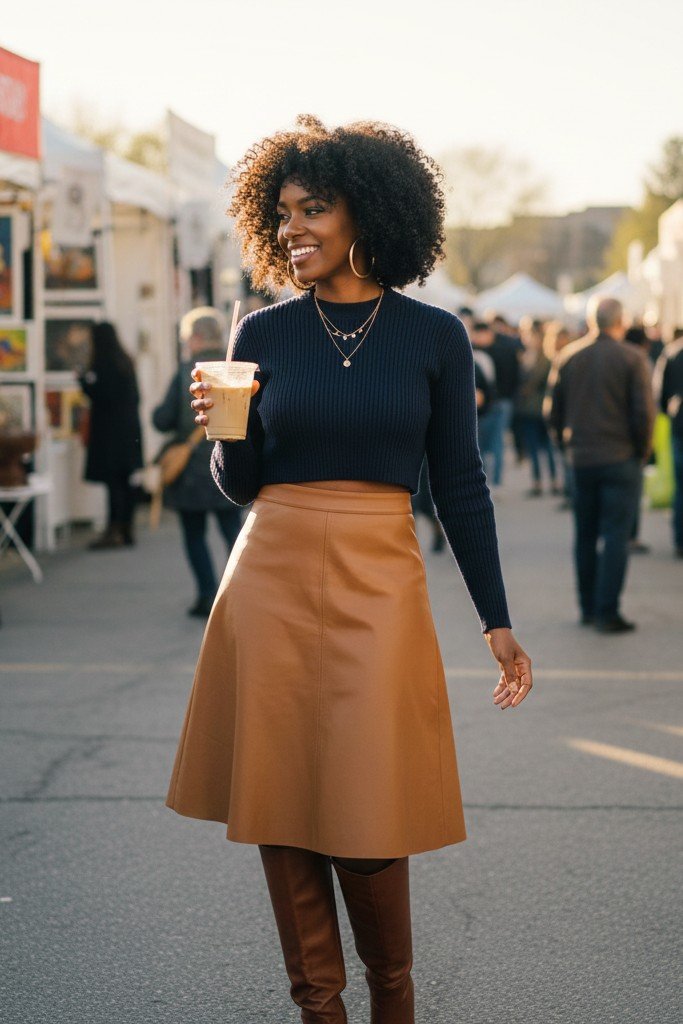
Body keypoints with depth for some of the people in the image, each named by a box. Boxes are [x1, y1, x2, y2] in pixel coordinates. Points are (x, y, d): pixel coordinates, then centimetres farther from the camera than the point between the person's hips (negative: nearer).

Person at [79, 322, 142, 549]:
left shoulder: (103, 363, -13)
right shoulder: (125, 361, 12)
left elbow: (100, 395, -17)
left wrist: (84, 379, -4)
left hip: (110, 428, -8)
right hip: (130, 426, 8)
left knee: (113, 481, -7)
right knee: (126, 480, 9)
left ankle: (114, 531, -8)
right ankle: (127, 530, 13)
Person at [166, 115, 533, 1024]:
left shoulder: (433, 336, 1)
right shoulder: (263, 333, 5)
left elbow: (460, 486, 5)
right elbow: (239, 484, 10)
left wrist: (497, 622, 3)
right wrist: (221, 430, -12)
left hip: (379, 590, -2)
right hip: (272, 586, 2)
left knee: (368, 823, -3)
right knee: (282, 810, 4)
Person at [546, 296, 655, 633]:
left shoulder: (568, 357, 3)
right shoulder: (631, 358, -8)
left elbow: (553, 411, 7)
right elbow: (643, 412, -10)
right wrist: (642, 452, 3)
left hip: (581, 460, 4)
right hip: (620, 460, -4)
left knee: (585, 536, 13)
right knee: (616, 536, -2)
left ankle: (588, 608, 19)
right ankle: (607, 612, -5)